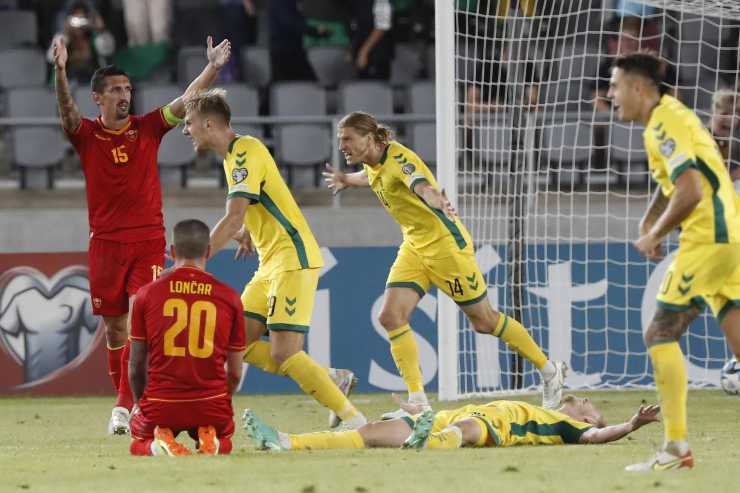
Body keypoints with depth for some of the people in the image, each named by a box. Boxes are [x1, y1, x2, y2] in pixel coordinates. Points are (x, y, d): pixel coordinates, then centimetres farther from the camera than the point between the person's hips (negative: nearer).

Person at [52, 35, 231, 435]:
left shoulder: (148, 128, 4)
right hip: (105, 242, 1)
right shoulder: (86, 135, 0)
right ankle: (124, 401, 20)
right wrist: (60, 73, -37)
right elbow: (66, 111, -19)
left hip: (148, 240, -1)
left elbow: (187, 101, -3)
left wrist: (213, 68, -18)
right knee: (114, 327, 7)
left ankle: (125, 406, -18)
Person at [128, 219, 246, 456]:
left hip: (160, 406, -1)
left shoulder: (147, 294, -2)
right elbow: (235, 374, 6)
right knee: (223, 442, 32)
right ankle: (210, 442, -5)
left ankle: (158, 445, -7)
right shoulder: (229, 297, 0)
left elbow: (136, 365, 5)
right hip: (211, 404, 1)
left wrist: (139, 403, 24)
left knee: (139, 443, 29)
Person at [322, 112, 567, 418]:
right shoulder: (372, 165, 2)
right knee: (391, 317, -9)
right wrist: (347, 180, 45)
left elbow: (422, 185, -46)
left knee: (483, 321, 2)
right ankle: (418, 401, -7)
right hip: (415, 245, 8)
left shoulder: (398, 158, -24)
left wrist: (437, 201, -68)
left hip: (445, 242, -8)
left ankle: (549, 371, 20)